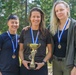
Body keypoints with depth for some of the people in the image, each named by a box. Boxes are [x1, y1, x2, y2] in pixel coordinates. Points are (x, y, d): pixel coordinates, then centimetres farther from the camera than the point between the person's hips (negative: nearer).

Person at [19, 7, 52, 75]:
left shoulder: (46, 33, 0)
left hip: (41, 67, -1)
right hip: (26, 66, 1)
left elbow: (50, 51, 4)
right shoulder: (24, 32, 2)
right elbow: (21, 50, 9)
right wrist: (22, 60, -7)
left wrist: (43, 62, -9)